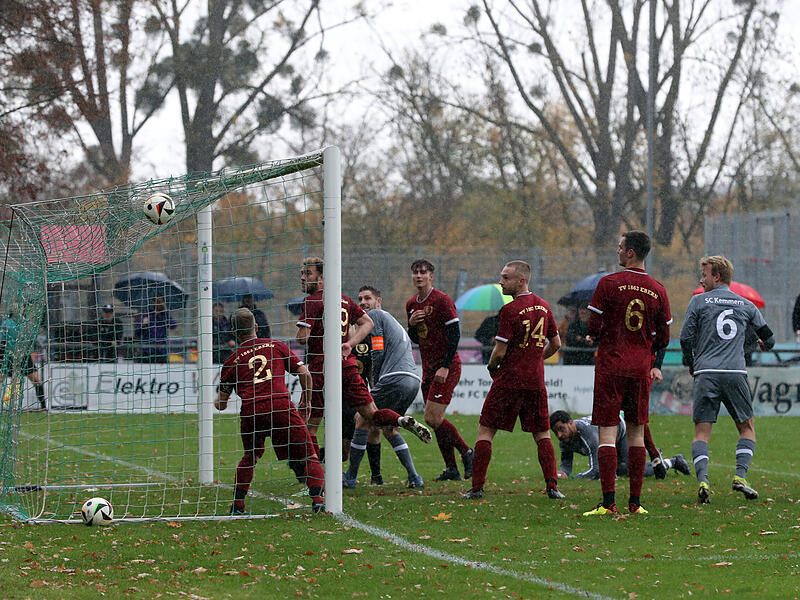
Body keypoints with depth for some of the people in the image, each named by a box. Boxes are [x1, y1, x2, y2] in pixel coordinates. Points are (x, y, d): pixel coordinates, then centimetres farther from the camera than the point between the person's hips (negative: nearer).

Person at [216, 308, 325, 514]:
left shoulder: (231, 361, 18)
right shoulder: (276, 346, 18)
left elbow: (221, 404, 22)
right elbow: (304, 373, 13)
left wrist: (217, 402, 46)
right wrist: (306, 401, 28)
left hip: (250, 411, 2)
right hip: (281, 405, -1)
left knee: (250, 456, 26)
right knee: (308, 454, 6)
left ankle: (238, 504, 21)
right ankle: (317, 499, -11)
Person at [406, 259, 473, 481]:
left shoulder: (442, 300, -11)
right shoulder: (411, 304, 12)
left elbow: (454, 334, -14)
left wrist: (445, 367, -18)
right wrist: (411, 324, -4)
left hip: (446, 368, -8)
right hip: (428, 369, 8)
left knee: (433, 418, -14)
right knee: (434, 420, 4)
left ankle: (467, 453, 1)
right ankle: (451, 469, 9)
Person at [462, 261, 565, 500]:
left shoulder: (510, 310, -14)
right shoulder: (543, 306, 7)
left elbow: (500, 352, -13)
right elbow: (556, 344, 15)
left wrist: (492, 366, 6)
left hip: (509, 380, -6)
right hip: (535, 380, 6)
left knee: (485, 431, 3)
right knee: (542, 434, 12)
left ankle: (477, 487, -1)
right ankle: (552, 486, 2)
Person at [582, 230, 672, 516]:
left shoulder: (609, 283, -8)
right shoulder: (658, 290, 3)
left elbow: (594, 327, -9)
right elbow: (663, 339, 7)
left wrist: (595, 337, 14)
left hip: (610, 365, -4)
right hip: (641, 368, 4)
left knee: (607, 433, -4)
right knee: (636, 433, 11)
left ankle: (608, 502, -11)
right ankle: (635, 501, 10)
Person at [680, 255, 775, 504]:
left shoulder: (699, 301, 5)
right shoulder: (746, 305, 13)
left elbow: (686, 337, 2)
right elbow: (768, 338, 19)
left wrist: (691, 363, 20)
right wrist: (764, 344, 43)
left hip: (706, 374, -1)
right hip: (736, 374, 1)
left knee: (702, 432, 1)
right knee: (747, 428, 15)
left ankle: (703, 481, -16)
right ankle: (740, 476, -2)